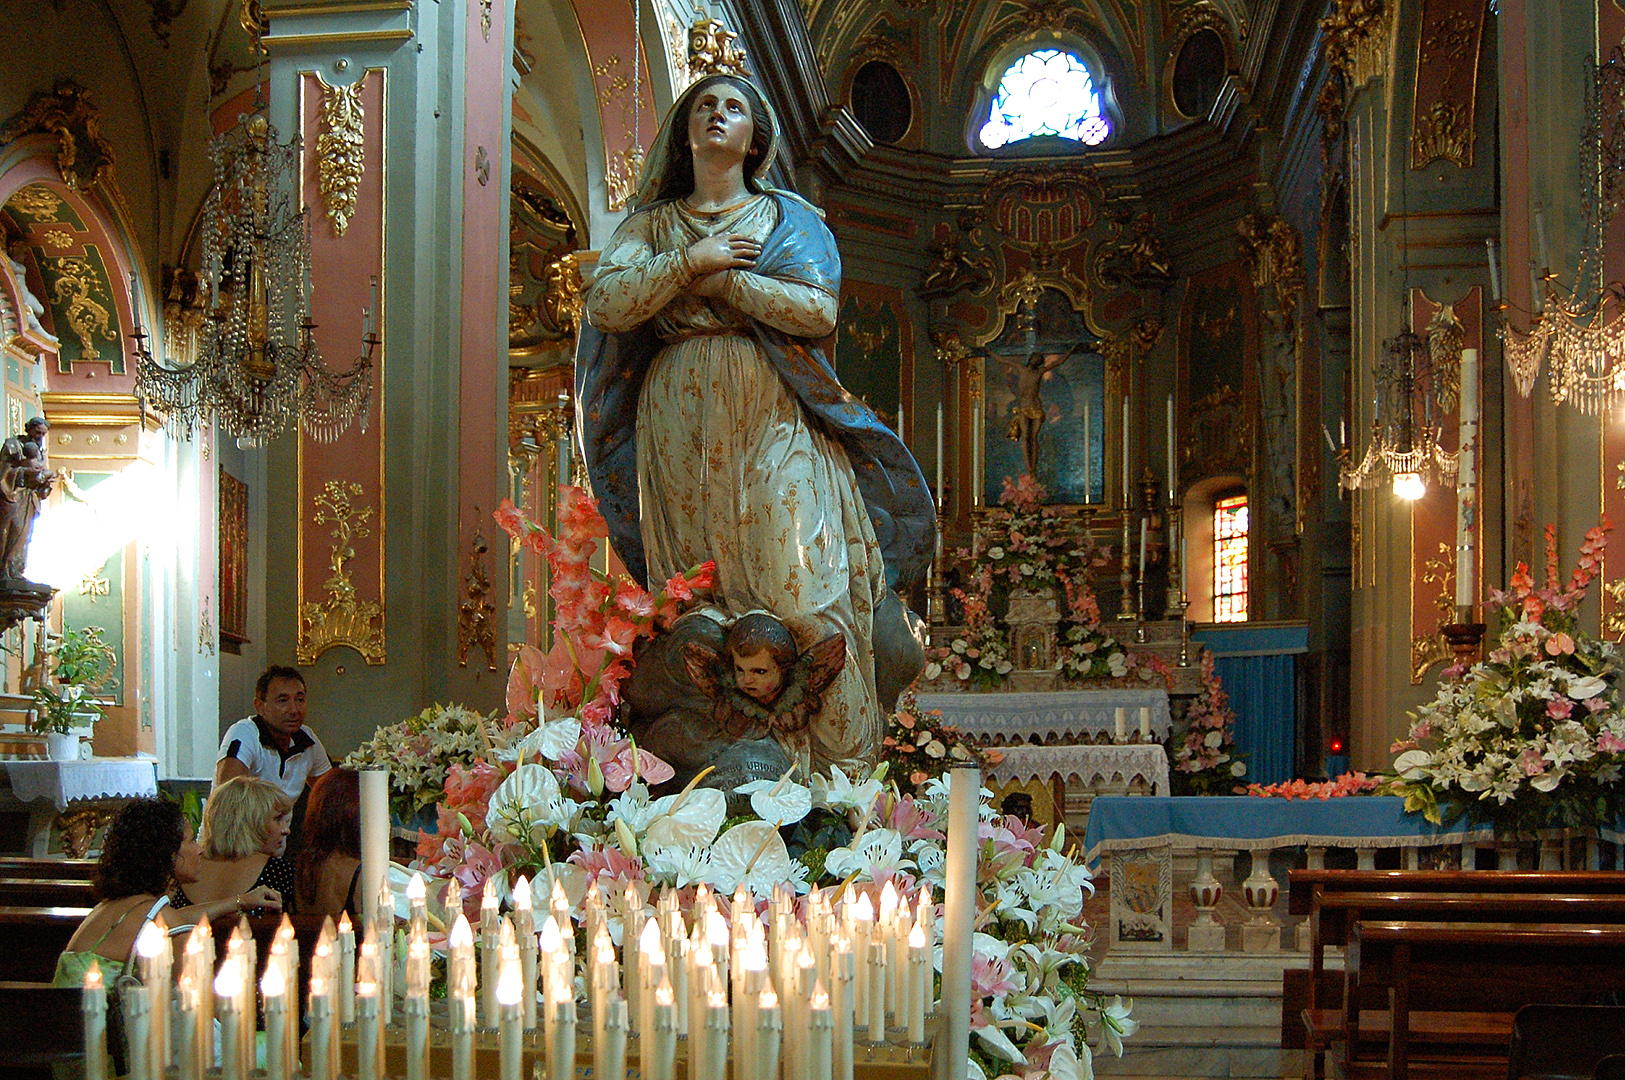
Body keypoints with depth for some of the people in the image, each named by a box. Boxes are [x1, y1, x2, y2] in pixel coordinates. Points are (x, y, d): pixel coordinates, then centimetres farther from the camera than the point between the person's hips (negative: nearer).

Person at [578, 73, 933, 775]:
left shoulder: (786, 218, 13)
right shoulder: (651, 225, 18)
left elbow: (818, 308, -4)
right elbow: (605, 304, 1)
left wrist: (722, 279, -4)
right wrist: (691, 262, -6)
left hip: (773, 428, -2)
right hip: (680, 436, 2)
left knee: (800, 592, -12)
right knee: (700, 606, -4)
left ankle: (841, 770, -8)